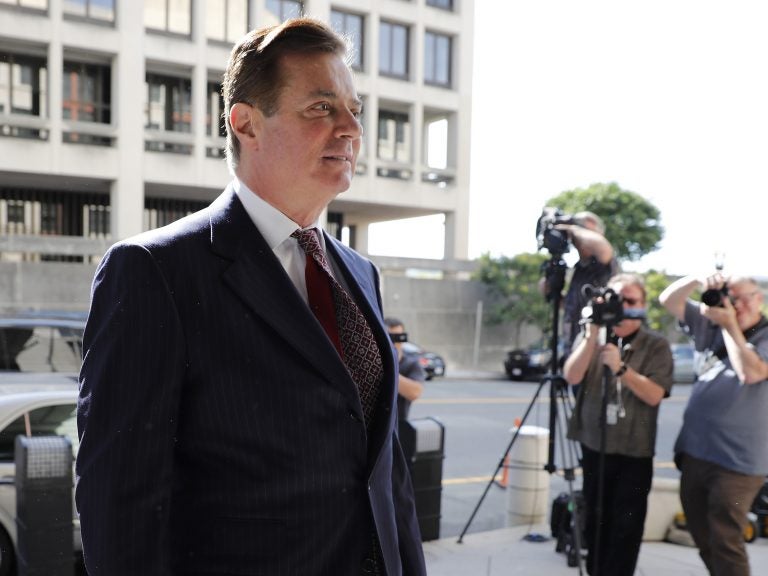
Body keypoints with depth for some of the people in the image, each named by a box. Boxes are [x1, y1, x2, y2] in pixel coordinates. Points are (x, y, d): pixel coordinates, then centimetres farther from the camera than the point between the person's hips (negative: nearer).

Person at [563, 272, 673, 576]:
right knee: (595, 521, 13)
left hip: (634, 453, -2)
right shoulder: (590, 338, 4)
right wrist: (593, 334, -19)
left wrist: (620, 367, -26)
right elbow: (571, 377, -12)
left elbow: (654, 395, -14)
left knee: (626, 528, -2)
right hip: (594, 446, 3)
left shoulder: (656, 345, -4)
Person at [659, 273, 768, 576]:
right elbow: (668, 300, 9)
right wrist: (698, 280, -9)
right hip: (695, 451, 7)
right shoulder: (712, 326, 12)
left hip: (736, 461, -6)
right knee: (703, 537, 17)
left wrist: (730, 325, -16)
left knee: (725, 542, -8)